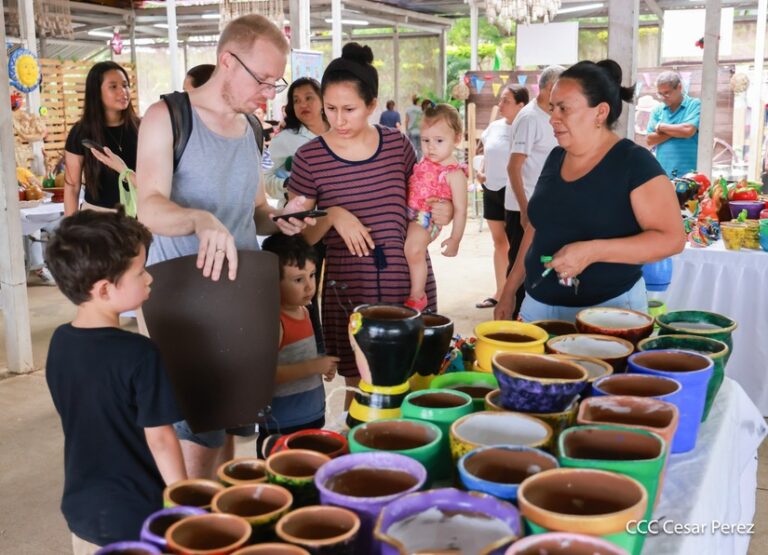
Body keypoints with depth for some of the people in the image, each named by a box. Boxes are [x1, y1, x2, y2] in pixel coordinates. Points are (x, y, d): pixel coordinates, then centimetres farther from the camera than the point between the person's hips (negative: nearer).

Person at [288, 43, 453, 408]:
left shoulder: (397, 144, 2)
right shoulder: (310, 158, -5)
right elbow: (298, 236, -1)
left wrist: (440, 214, -2)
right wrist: (332, 216, -18)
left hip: (409, 284, 2)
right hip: (348, 292, -2)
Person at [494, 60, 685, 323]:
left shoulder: (634, 163, -11)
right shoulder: (556, 158, 8)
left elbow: (671, 238, -16)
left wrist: (592, 251, -26)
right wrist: (509, 291, 16)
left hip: (608, 310, -6)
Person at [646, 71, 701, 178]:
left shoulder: (695, 105, 1)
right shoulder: (658, 110, 13)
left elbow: (688, 130, -15)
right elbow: (649, 139, 4)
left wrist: (661, 127, -2)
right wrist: (677, 131, -7)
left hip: (688, 174, -4)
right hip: (662, 174, 4)